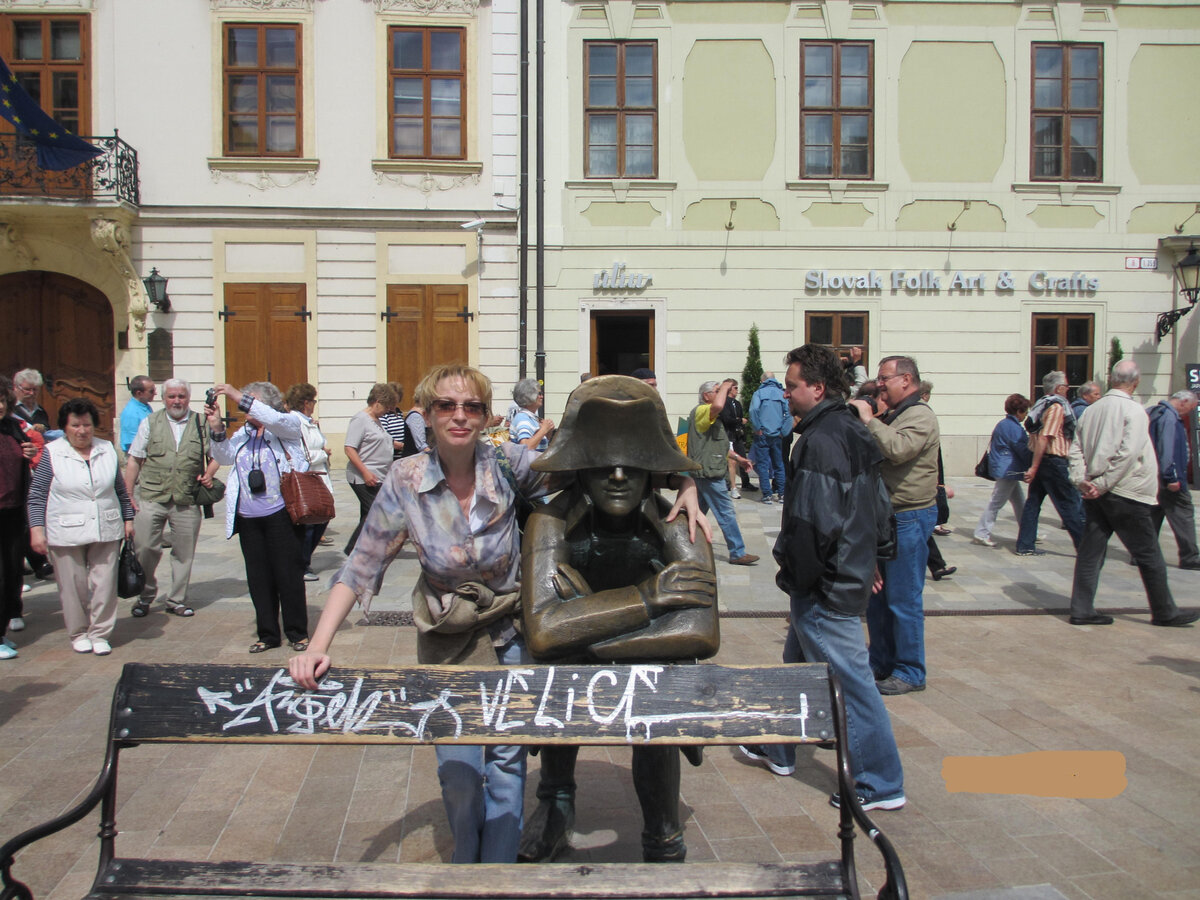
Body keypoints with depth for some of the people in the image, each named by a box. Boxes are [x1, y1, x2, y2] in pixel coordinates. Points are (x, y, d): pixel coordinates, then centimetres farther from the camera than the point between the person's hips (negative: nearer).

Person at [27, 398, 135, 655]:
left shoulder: (107, 450, 8)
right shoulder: (51, 453, -2)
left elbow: (120, 489, 16)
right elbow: (37, 495, -2)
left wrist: (128, 519, 14)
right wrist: (36, 529, -8)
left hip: (106, 531, 3)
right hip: (66, 534, -2)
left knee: (105, 584, 2)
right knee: (73, 587, 5)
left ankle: (100, 634, 14)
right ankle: (78, 633, 21)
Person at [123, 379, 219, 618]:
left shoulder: (201, 424, 8)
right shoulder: (150, 422, 8)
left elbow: (216, 456, 15)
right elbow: (134, 460, 7)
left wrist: (208, 474, -6)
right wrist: (128, 495, 1)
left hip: (187, 501, 1)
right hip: (151, 498, 0)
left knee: (184, 553, 6)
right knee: (145, 548, -2)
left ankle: (176, 600, 21)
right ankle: (145, 596, 19)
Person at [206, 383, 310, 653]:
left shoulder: (288, 426, 0)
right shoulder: (243, 433, 18)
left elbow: (274, 419, -22)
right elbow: (224, 457, 6)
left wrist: (239, 397, -22)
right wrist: (217, 428, -9)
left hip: (281, 515, -6)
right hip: (248, 518, 6)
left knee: (289, 574, -1)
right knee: (258, 577, 9)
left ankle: (297, 633, 12)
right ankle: (267, 634, 19)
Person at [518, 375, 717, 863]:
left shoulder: (676, 529, -27)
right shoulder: (550, 524, -28)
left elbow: (703, 634, -40)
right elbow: (541, 633, -40)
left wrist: (581, 637, -36)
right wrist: (646, 596, -39)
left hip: (651, 665, -2)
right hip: (573, 672, 2)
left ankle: (663, 844, 5)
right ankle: (557, 800, 11)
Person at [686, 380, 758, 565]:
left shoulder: (711, 416, 23)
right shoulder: (700, 411, -13)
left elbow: (720, 444, 31)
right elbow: (718, 405, -37)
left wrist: (738, 457, 25)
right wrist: (724, 388, -18)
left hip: (709, 472, 11)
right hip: (708, 473, -11)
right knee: (726, 512, -7)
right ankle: (737, 553, -2)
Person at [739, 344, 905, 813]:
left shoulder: (820, 440, -21)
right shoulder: (853, 431, 11)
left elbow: (811, 524, -25)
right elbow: (880, 505, 19)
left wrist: (796, 583, -15)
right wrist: (874, 558, 24)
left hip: (826, 587, -11)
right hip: (852, 573, 11)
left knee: (850, 679, -1)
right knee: (798, 660, 23)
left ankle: (880, 785, 10)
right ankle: (779, 749, 38)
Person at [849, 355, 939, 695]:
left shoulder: (920, 416, -13)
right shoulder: (892, 416, 18)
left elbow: (897, 450, -31)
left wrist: (869, 420, -22)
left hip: (909, 519, -10)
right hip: (885, 515, 10)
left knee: (903, 599, -3)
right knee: (877, 597, 15)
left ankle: (910, 673, 8)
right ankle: (881, 664, 26)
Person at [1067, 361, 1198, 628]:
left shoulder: (1092, 409, 6)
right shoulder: (1134, 411, -11)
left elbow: (1076, 448, 3)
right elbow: (1126, 455, -20)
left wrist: (1082, 480, -3)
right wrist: (1103, 484, -16)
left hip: (1095, 494, 6)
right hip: (1126, 495, -6)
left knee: (1090, 552, 8)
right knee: (1149, 556, 7)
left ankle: (1081, 610, 7)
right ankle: (1165, 613, 18)